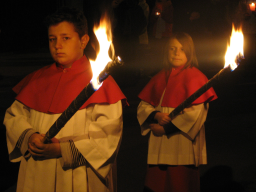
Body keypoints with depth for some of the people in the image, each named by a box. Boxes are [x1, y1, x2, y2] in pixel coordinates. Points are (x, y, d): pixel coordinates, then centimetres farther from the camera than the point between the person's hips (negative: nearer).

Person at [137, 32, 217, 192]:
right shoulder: (160, 78, 15)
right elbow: (143, 106, 15)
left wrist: (166, 128, -11)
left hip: (183, 147, -5)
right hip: (159, 148, 5)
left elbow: (195, 112, -12)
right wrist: (156, 115, -8)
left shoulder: (195, 77, -3)